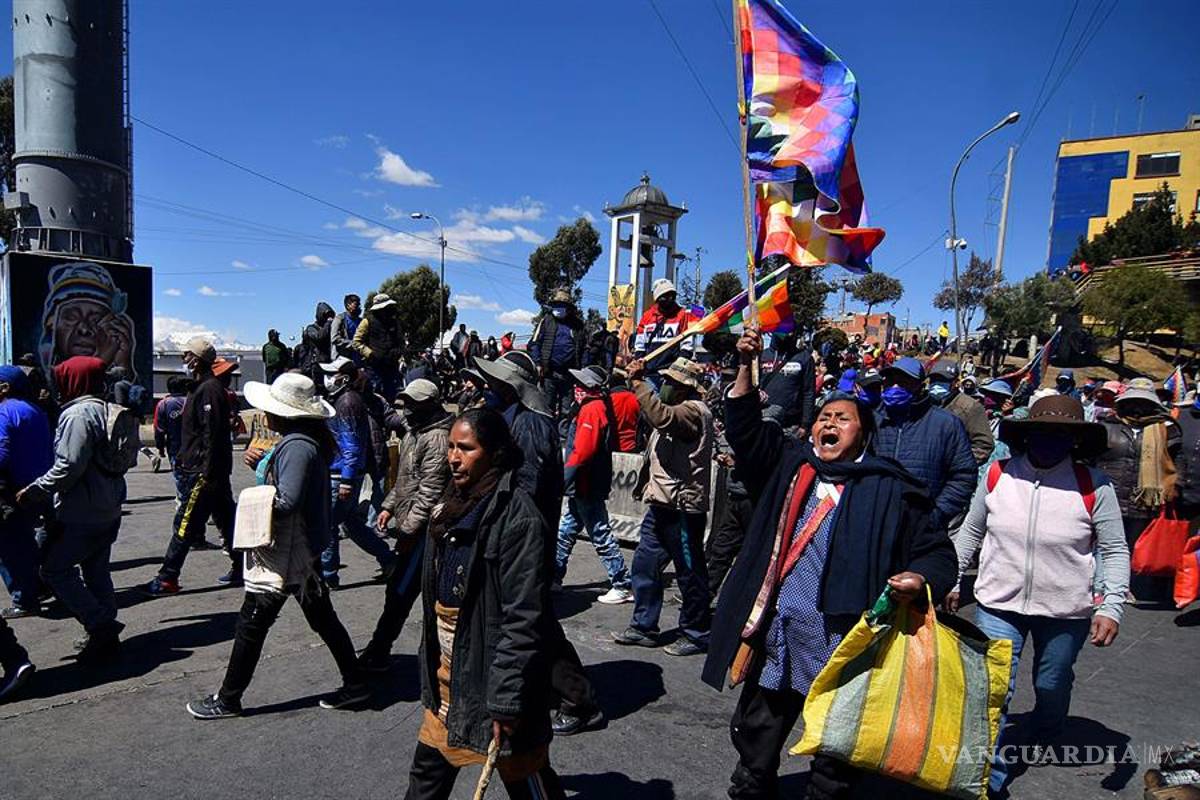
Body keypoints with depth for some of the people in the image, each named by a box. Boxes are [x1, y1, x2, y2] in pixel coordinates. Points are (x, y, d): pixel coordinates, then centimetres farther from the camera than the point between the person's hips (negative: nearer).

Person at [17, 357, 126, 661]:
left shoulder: (78, 413, -17)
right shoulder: (105, 409, 13)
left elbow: (69, 466, -24)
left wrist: (33, 492, -13)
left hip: (82, 513, -9)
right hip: (109, 510, 9)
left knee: (55, 567, 1)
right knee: (97, 571, 15)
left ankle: (100, 624, -3)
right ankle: (105, 635, 21)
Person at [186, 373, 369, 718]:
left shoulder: (296, 446, -23)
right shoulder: (312, 441, 7)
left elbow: (286, 502, -28)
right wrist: (262, 460, 6)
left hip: (283, 557, -10)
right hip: (306, 552, 10)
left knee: (250, 624, 6)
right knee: (323, 619, 16)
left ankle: (227, 700, 23)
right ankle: (355, 684, 24)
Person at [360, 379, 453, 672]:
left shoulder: (437, 438, -19)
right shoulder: (413, 433, 14)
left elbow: (430, 493, -23)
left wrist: (409, 530, -21)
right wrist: (389, 506, 15)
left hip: (422, 529, -10)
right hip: (409, 524, 10)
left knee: (400, 592, -4)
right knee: (398, 587, 18)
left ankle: (378, 652, 5)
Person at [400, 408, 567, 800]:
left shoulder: (518, 517, -22)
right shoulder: (455, 506, 5)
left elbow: (523, 619, -24)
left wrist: (506, 701, -22)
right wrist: (434, 669, 18)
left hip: (491, 676, -8)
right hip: (448, 672, 8)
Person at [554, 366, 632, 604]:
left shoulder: (591, 410, -17)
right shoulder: (601, 407, 13)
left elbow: (581, 452, -24)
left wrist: (564, 478, -17)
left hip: (586, 487, -10)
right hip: (585, 486, 10)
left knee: (601, 535, -4)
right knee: (566, 532, 18)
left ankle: (622, 586, 3)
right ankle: (554, 576, 29)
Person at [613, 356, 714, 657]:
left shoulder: (694, 410, -14)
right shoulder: (676, 409, 18)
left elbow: (661, 417, -32)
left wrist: (638, 382, -24)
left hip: (682, 507, -10)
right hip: (661, 504, 10)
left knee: (690, 574, 3)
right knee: (644, 565, 13)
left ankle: (695, 634, 18)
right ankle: (643, 627, 25)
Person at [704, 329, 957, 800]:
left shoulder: (889, 490, -1)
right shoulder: (790, 464, 9)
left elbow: (938, 552, 3)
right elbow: (744, 428, 8)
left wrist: (919, 578, -18)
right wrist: (746, 368, -2)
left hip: (843, 647, -3)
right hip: (775, 642, 3)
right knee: (754, 755, 18)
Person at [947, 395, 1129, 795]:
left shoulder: (1094, 486, -13)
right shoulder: (997, 475, -8)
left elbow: (1115, 551, -4)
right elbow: (970, 532, 4)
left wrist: (1111, 607, -14)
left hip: (1065, 611, 0)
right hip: (998, 603, 0)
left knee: (1052, 687, 21)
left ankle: (1042, 740, 53)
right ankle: (990, 777, 16)